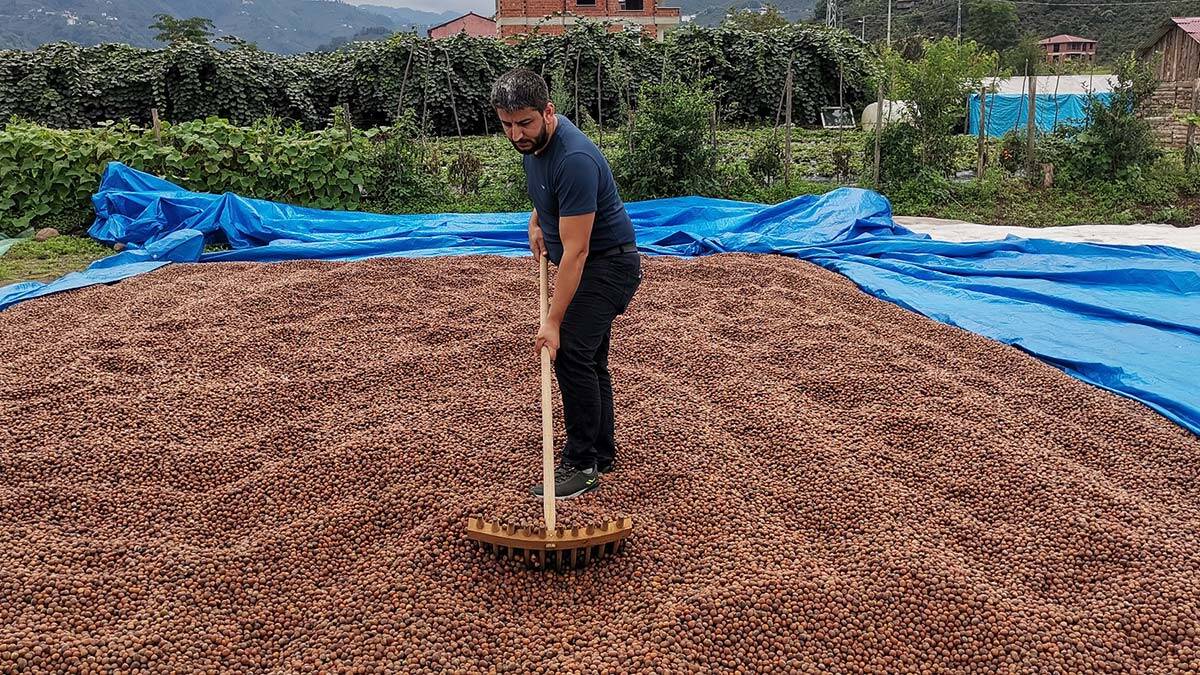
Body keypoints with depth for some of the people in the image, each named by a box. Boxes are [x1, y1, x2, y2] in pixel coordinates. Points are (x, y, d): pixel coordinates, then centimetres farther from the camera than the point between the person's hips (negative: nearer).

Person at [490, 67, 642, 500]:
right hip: (590, 263, 10)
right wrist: (537, 220, 6)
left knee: (571, 353, -17)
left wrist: (553, 322, -30)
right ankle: (602, 454, 23)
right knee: (589, 358, 13)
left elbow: (575, 251, -31)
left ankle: (581, 465, -9)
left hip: (608, 264, -10)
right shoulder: (532, 142, -1)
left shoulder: (574, 160, -31)